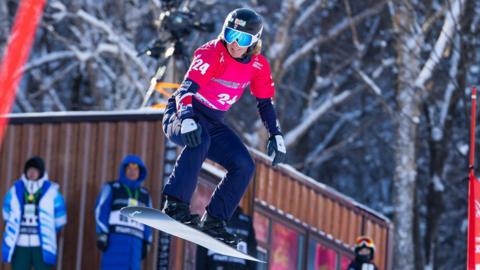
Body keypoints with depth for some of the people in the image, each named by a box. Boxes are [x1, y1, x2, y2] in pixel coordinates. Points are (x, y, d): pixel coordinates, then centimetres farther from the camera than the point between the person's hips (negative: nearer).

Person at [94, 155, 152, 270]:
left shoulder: (144, 195, 19)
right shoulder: (111, 188, 5)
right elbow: (101, 211, -4)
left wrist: (146, 243, 10)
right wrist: (101, 235, -14)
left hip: (135, 242, 5)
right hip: (115, 239, -5)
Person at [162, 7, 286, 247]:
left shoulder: (258, 66, -2)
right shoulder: (212, 54, -21)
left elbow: (265, 103, 12)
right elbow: (187, 88, -32)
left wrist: (276, 136, 2)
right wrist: (187, 119, -49)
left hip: (213, 123, 7)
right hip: (183, 115, -7)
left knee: (244, 166, -9)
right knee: (199, 140, -39)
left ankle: (213, 221, -4)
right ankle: (175, 204, -38)